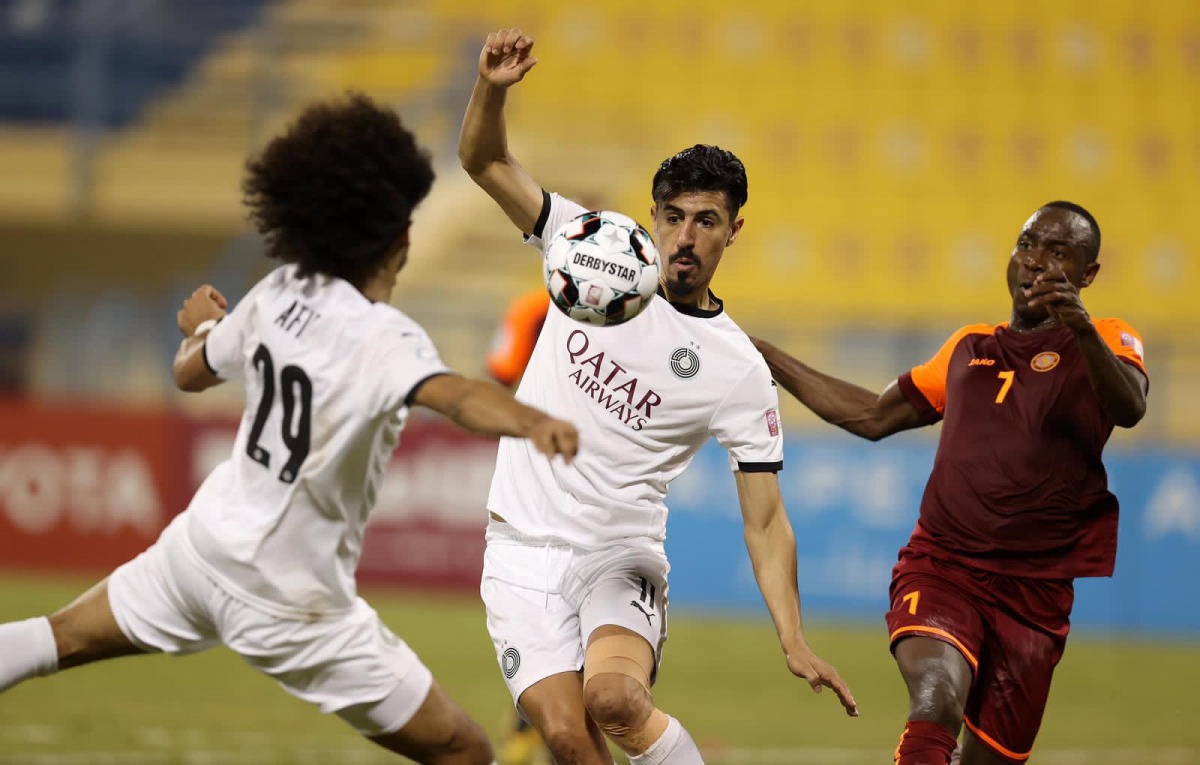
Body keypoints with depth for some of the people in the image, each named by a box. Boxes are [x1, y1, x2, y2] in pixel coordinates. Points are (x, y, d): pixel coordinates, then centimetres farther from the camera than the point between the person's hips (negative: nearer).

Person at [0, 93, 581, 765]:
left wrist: (202, 327, 35)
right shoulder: (385, 339, -25)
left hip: (206, 540, 7)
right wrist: (533, 421, -66)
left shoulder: (281, 293, -5)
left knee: (66, 637, 28)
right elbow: (456, 395, -48)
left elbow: (191, 373, 13)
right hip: (289, 600, -7)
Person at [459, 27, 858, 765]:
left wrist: (794, 642, -14)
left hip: (621, 559, -1)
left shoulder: (741, 372, -3)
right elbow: (486, 162, 2)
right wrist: (494, 89, -19)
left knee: (614, 696, -31)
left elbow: (765, 519, -2)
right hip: (523, 550, 2)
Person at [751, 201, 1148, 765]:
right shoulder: (970, 347, 19)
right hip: (941, 565, 2)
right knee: (935, 707, -28)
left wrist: (1081, 329, -39)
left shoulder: (1105, 343, 4)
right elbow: (873, 416, 31)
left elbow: (1130, 409, -20)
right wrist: (763, 355, 32)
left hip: (1033, 592, -1)